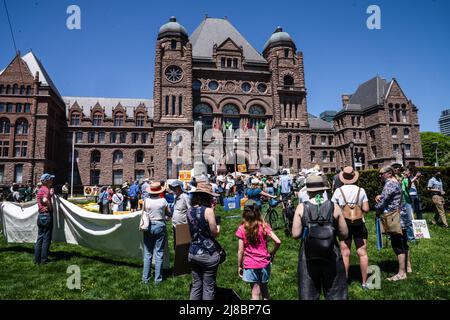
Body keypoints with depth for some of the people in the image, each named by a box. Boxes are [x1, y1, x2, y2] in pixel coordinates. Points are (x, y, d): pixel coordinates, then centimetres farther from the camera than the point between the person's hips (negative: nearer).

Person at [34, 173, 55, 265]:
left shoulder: (40, 189, 12)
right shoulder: (46, 189, -15)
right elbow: (45, 200, -33)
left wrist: (51, 194, 10)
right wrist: (50, 207, -18)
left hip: (40, 215, 9)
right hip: (47, 215, -8)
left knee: (40, 238, 14)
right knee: (46, 238, 2)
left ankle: (37, 259, 20)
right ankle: (44, 259, 9)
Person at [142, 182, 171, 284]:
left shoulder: (146, 200, -6)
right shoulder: (163, 201, -8)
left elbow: (143, 214, 4)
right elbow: (169, 214, 2)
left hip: (148, 227, 2)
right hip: (160, 226, -1)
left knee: (147, 254, 12)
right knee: (159, 254, 7)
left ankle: (145, 278, 20)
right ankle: (157, 279, 13)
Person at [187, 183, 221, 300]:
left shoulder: (190, 211, 3)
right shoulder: (208, 210, -17)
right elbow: (215, 233, -13)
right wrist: (218, 227, 11)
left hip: (192, 253, 6)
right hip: (208, 254, -6)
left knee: (196, 285, 18)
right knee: (208, 287, 8)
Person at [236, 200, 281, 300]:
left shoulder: (242, 229, -11)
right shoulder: (264, 226, -7)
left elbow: (240, 251, -9)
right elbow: (278, 242, -12)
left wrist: (239, 266, 3)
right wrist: (272, 253, 6)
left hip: (250, 265, -2)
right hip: (264, 263, 2)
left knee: (255, 293, 9)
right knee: (265, 289, 22)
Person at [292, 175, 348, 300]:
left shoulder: (301, 208, -8)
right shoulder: (334, 207, -5)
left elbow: (295, 234, -9)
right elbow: (344, 234, -1)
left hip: (308, 257, 0)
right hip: (331, 257, 1)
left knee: (308, 294, 13)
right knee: (335, 294, 15)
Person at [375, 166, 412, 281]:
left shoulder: (389, 184, -18)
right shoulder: (396, 182, 15)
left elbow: (382, 202, -18)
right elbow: (385, 197, 15)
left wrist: (378, 210, 2)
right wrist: (378, 197, -6)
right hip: (401, 218, 10)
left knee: (397, 246, -4)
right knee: (403, 243, 18)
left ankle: (401, 273, 2)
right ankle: (408, 267, 30)